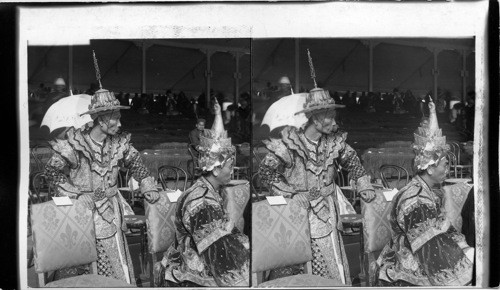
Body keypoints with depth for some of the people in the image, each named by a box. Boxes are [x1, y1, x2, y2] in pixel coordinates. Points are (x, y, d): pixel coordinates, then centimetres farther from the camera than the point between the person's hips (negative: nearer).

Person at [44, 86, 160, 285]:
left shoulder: (119, 142, 0)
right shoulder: (75, 143, -14)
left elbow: (135, 162, 14)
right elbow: (52, 171, -9)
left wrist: (147, 186, -1)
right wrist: (77, 194, -16)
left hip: (110, 209, 4)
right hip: (84, 209, -4)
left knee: (118, 261, 5)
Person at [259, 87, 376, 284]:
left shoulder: (333, 141, 0)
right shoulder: (290, 143, -15)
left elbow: (351, 159, 16)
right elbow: (266, 170, -12)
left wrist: (363, 183, 3)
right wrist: (291, 194, -16)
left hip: (326, 214, 4)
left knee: (333, 265, 5)